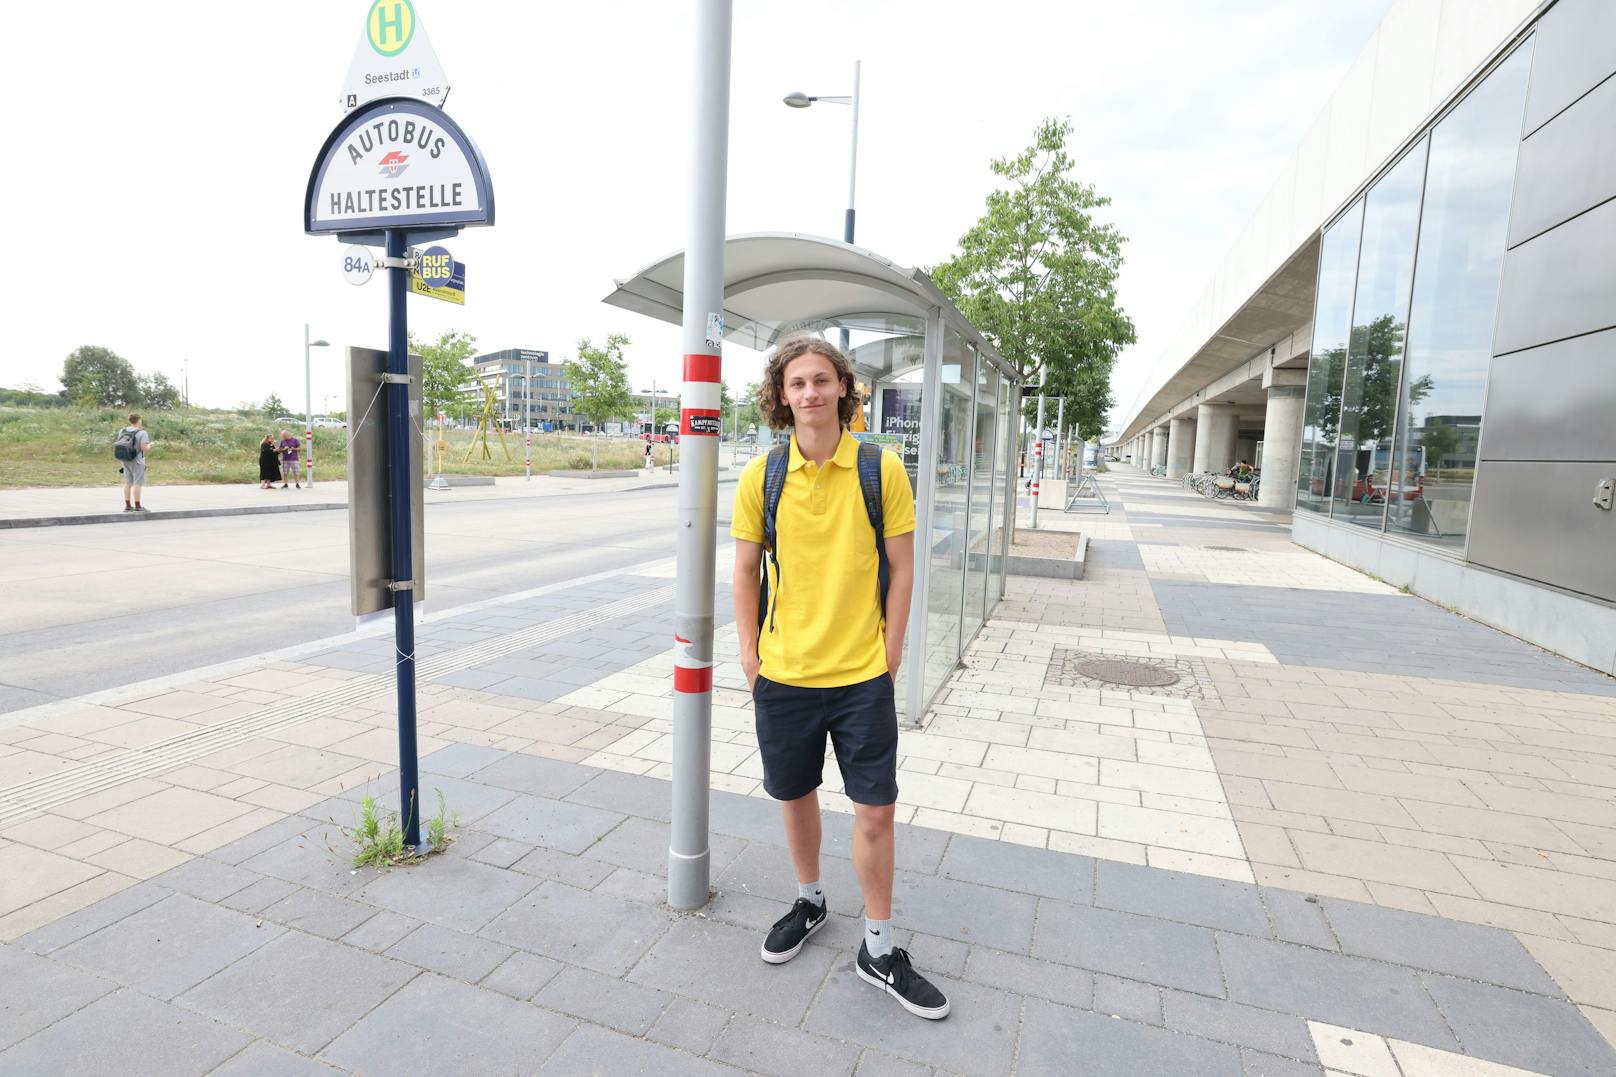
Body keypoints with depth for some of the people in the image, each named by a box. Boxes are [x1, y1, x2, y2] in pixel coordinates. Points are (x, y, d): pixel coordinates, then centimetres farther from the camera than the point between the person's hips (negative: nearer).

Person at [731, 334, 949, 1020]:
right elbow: (746, 570, 5)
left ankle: (878, 950, 27)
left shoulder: (882, 469, -6)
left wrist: (888, 657, -3)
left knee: (875, 810, 5)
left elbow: (901, 569, -2)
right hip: (783, 675, 2)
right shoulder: (761, 476, -2)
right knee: (795, 796, 18)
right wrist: (750, 653, 1)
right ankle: (809, 900, 45)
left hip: (862, 677, -1)